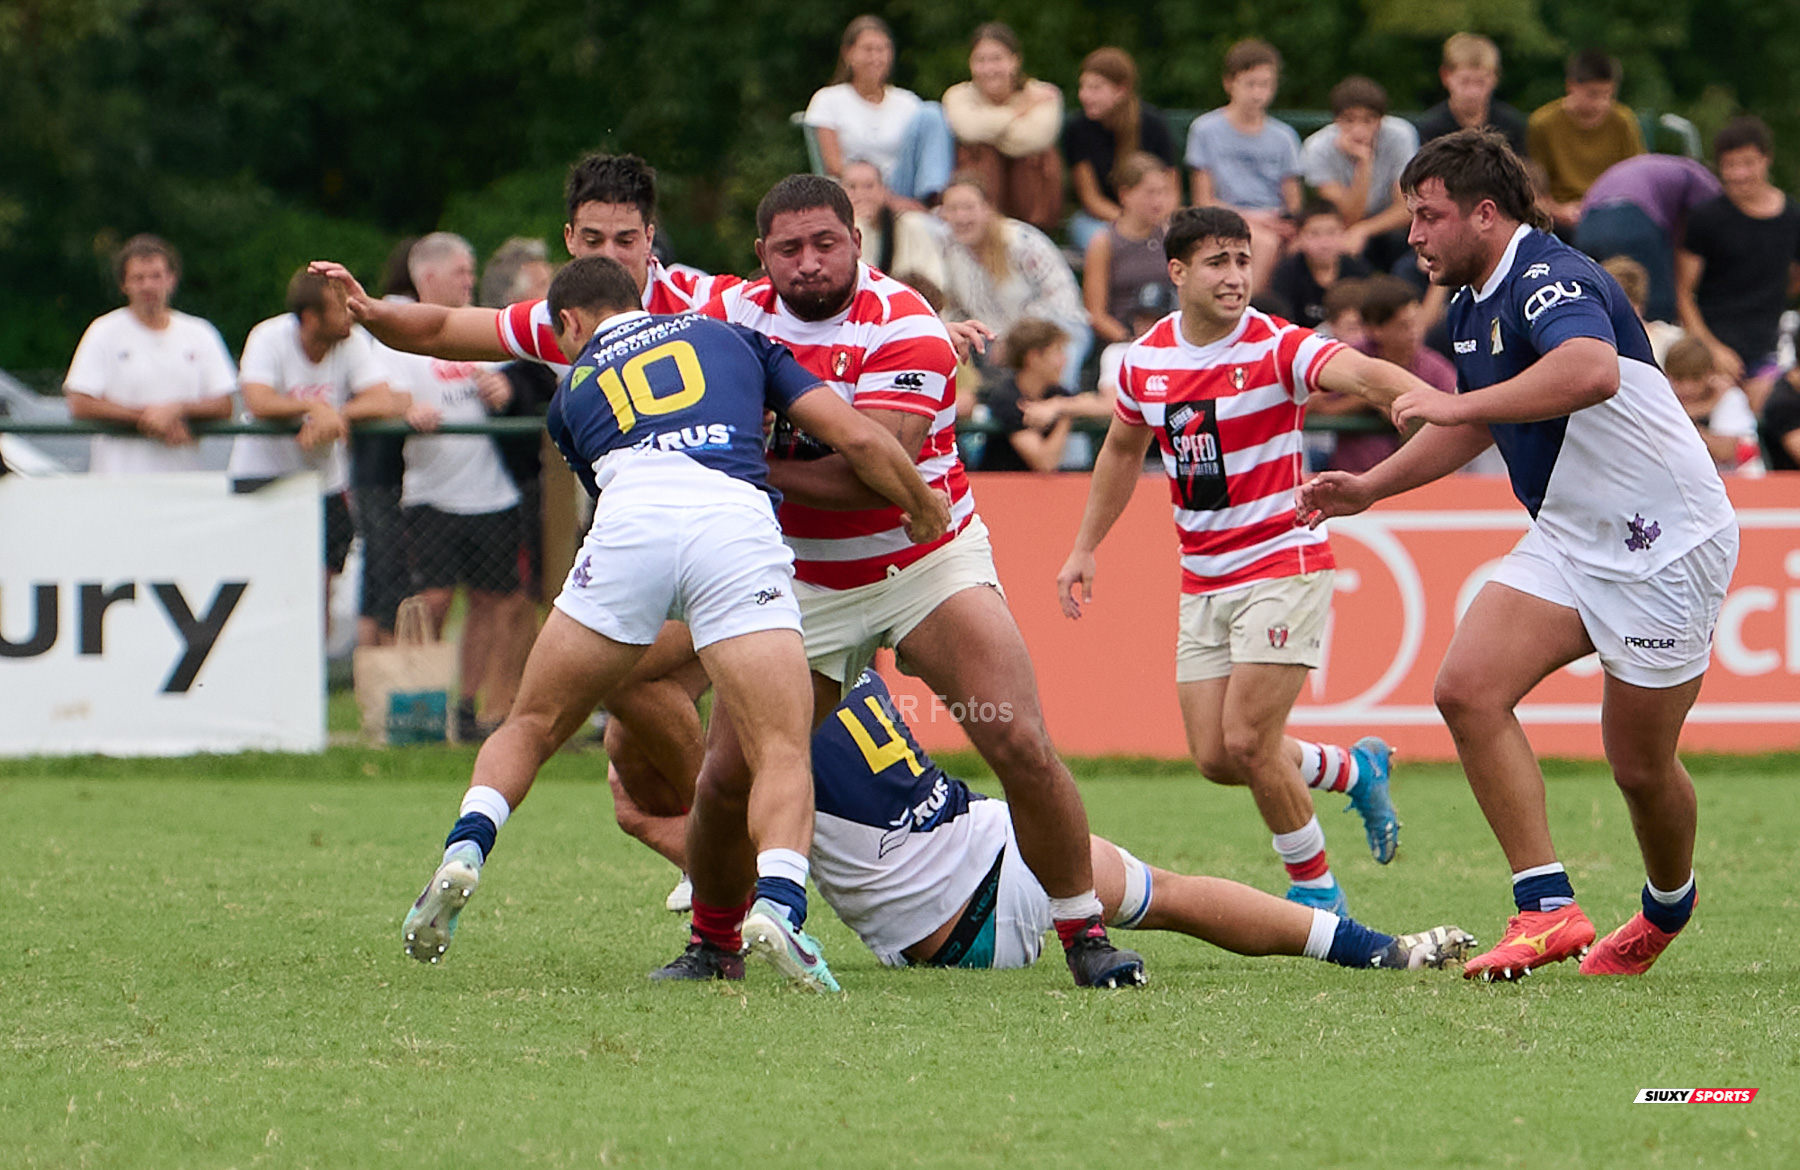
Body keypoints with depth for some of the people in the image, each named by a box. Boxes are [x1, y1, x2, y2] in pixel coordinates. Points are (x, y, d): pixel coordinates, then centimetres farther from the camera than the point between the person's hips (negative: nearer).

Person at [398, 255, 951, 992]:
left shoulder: (573, 392, 33)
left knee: (533, 727, 19)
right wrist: (925, 511, 39)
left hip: (632, 518, 1)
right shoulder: (729, 336, 33)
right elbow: (856, 438, 25)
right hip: (739, 523, -1)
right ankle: (779, 904, -28)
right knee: (782, 751, -2)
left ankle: (465, 849, -3)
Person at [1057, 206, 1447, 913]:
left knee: (1247, 742, -13)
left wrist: (1424, 398, -55)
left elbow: (1362, 373, -34)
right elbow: (1123, 450, 22)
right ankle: (1353, 770, 28)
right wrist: (1085, 548, 24)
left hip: (1283, 563, -6)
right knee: (1215, 758, 2)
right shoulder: (1144, 361, 3)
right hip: (1203, 582, 6)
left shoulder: (1276, 348, -15)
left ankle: (1315, 887, 7)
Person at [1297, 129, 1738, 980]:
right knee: (1468, 689, -13)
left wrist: (1456, 403, -39)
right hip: (1566, 541, 9)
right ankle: (1548, 907, -14)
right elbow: (1476, 423, 26)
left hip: (1665, 543, -9)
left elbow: (1593, 370, -45)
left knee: (1639, 766, 2)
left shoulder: (1552, 280, -22)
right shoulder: (1472, 304, 9)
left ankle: (1668, 907, 33)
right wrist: (1369, 487, 17)